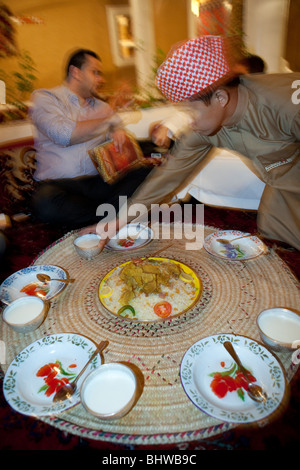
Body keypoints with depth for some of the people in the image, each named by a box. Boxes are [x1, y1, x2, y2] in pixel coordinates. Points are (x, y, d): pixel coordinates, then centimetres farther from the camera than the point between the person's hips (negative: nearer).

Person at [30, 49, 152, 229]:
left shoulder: (102, 107, 22)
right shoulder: (45, 98, 5)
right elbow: (64, 135, -14)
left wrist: (118, 132, -9)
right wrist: (108, 120, -6)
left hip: (99, 181, 4)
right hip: (58, 184, -3)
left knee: (147, 172, -19)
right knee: (45, 203, -38)